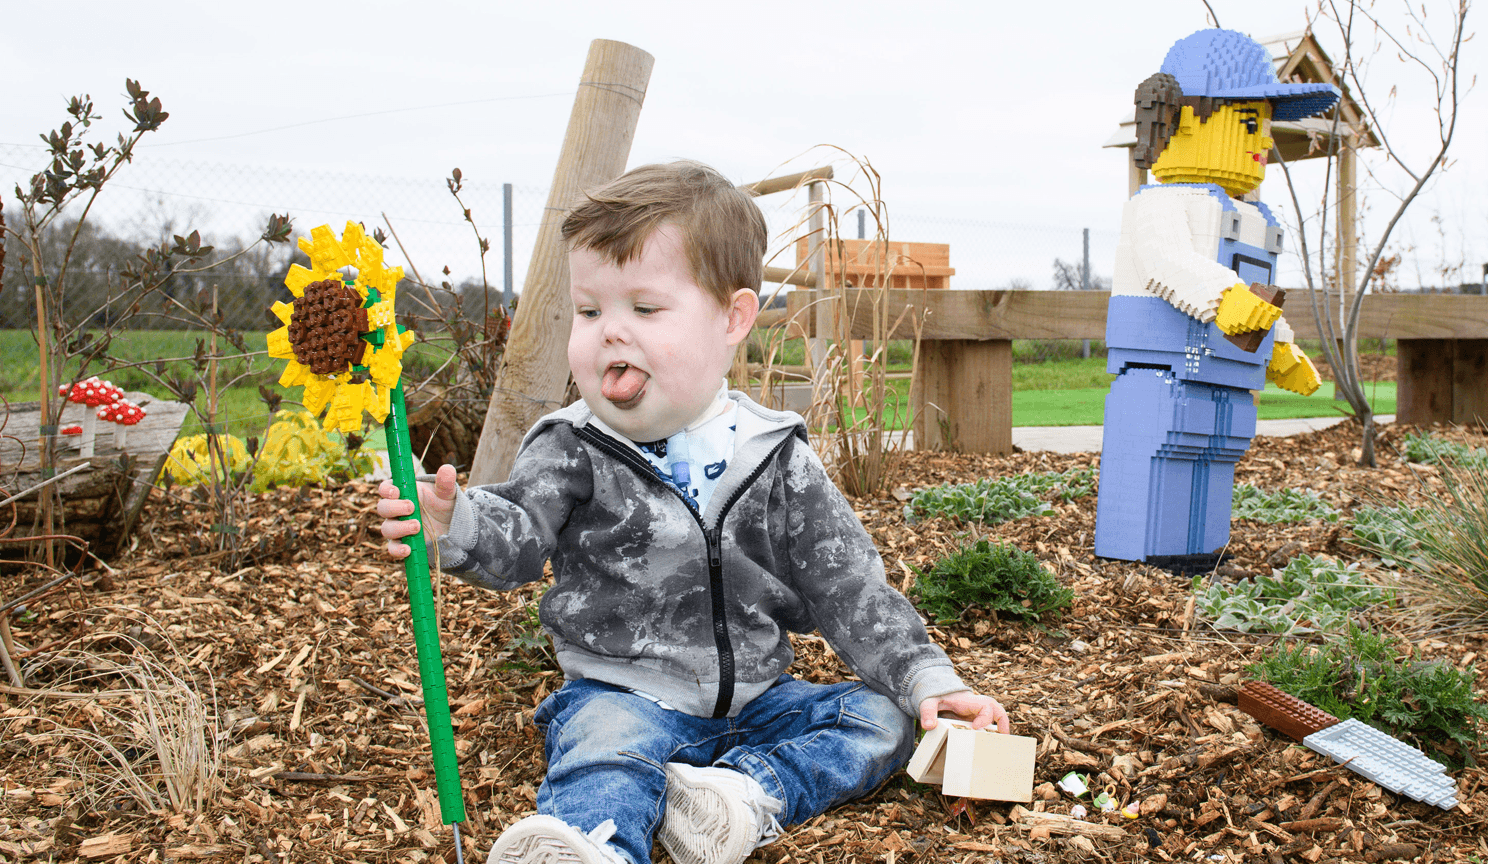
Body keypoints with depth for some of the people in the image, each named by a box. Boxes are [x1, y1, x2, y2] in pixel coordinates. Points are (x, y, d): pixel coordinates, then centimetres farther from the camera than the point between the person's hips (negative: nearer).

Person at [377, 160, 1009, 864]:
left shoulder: (776, 459, 0)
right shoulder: (574, 450, -3)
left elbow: (847, 589, 3)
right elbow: (514, 533, -18)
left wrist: (928, 681, -3)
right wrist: (451, 522, -41)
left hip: (752, 698, 4)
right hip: (621, 693, -3)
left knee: (878, 719, -8)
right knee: (605, 755, -31)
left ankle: (748, 793, -27)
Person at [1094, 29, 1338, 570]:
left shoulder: (1246, 218, 21)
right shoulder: (1159, 205, -10)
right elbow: (1172, 265, -31)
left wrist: (1283, 352, 48)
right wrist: (1228, 302, -50)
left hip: (1220, 406, 9)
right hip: (1157, 397, -9)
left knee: (1196, 554, 12)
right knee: (1142, 551, -8)